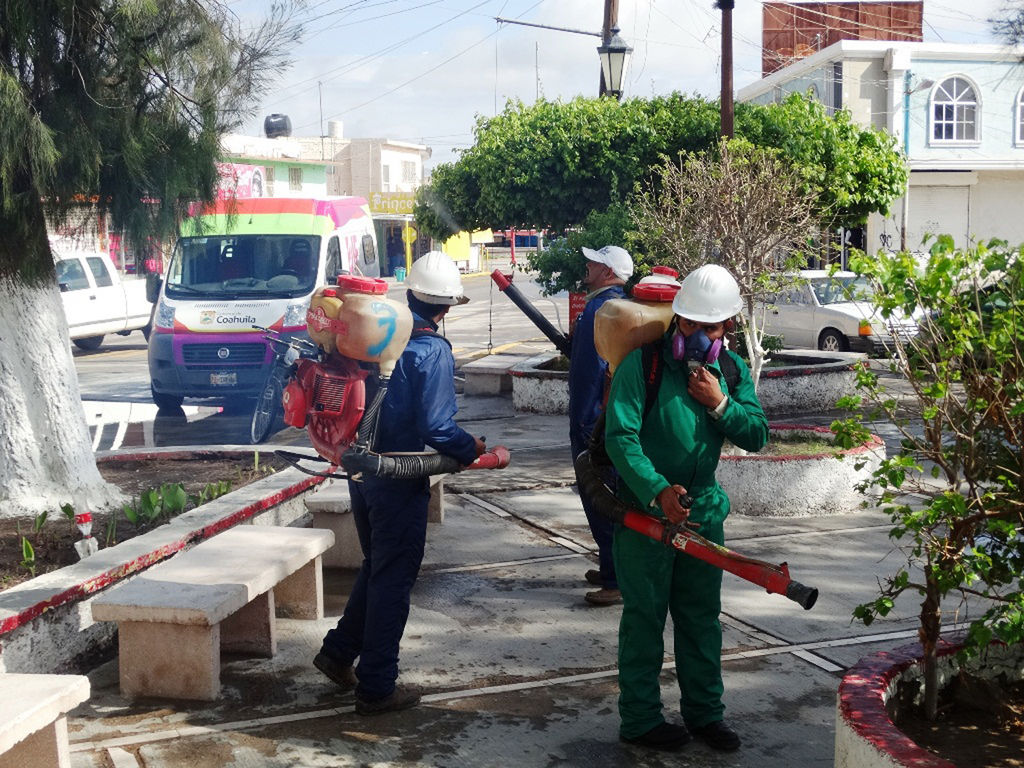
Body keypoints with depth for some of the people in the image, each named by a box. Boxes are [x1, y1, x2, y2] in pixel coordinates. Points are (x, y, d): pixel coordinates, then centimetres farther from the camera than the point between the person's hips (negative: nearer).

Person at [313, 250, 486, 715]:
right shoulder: (433, 351, -17)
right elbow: (437, 428, -22)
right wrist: (475, 451, -7)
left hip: (359, 471, 7)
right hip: (400, 480, -7)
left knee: (376, 568, 24)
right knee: (392, 580, 4)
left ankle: (338, 652, 30)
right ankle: (377, 687, 13)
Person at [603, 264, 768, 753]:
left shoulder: (732, 370, 5)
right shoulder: (642, 363, -13)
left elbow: (756, 436, 2)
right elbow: (620, 436, -20)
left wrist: (721, 404, -16)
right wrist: (657, 491, -30)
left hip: (703, 510, 6)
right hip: (644, 509, -5)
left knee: (702, 617, 15)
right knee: (645, 616, 3)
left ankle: (704, 713, 28)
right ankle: (639, 719, 15)